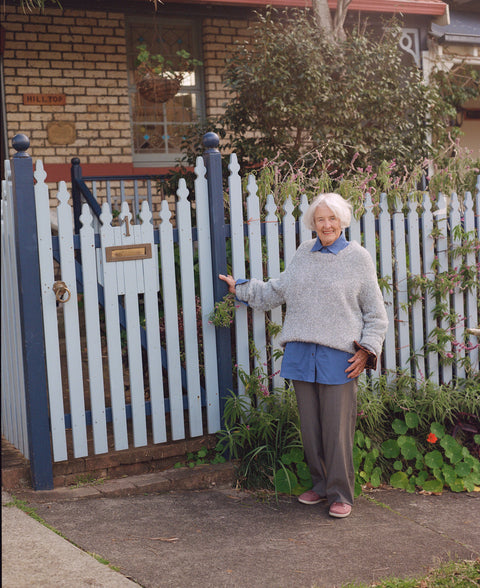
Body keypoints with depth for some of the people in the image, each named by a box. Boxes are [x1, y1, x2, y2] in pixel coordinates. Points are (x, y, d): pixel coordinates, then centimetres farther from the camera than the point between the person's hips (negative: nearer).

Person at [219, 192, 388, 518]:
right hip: (301, 354, 4)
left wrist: (367, 350, -5)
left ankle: (341, 495, 9)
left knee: (337, 428, -3)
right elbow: (277, 290, 27)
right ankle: (321, 485, 25)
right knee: (310, 426, 10)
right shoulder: (304, 253, 13)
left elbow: (375, 313, 5)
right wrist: (241, 287, 29)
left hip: (338, 356, -4)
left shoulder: (358, 257, 2)